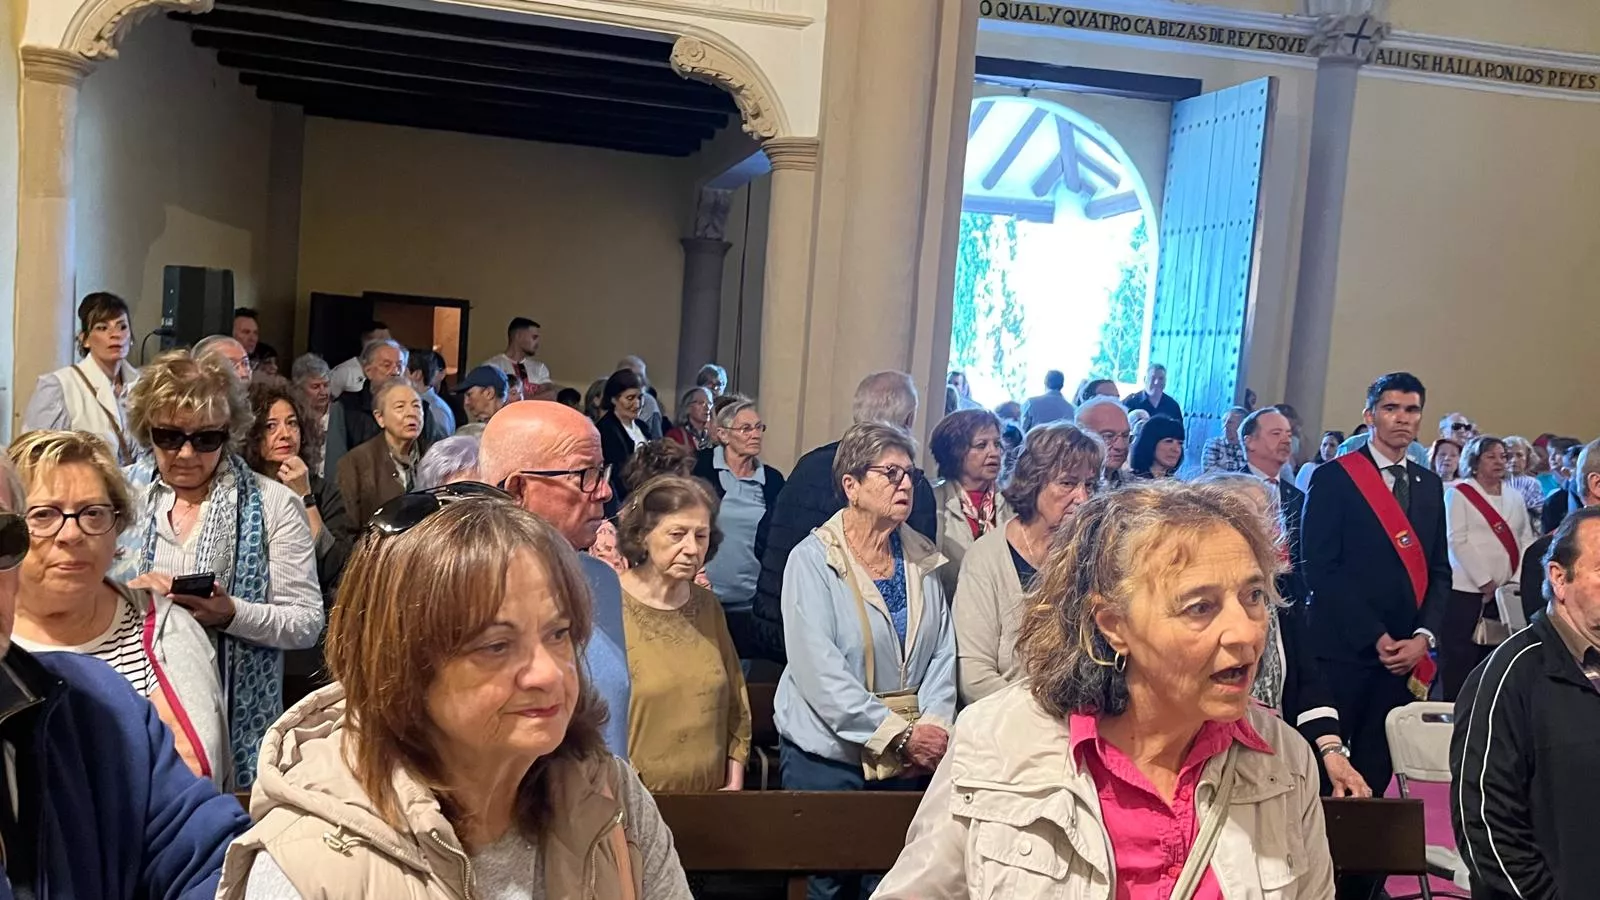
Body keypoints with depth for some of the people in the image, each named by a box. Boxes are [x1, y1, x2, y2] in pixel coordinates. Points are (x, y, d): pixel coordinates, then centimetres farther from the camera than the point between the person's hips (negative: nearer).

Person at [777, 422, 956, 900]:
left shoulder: (923, 559, 5)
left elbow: (943, 651, 2)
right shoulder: (813, 560, -12)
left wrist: (933, 725, -14)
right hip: (828, 755, -4)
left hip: (909, 758, 4)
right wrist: (899, 733, -21)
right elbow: (819, 670, -20)